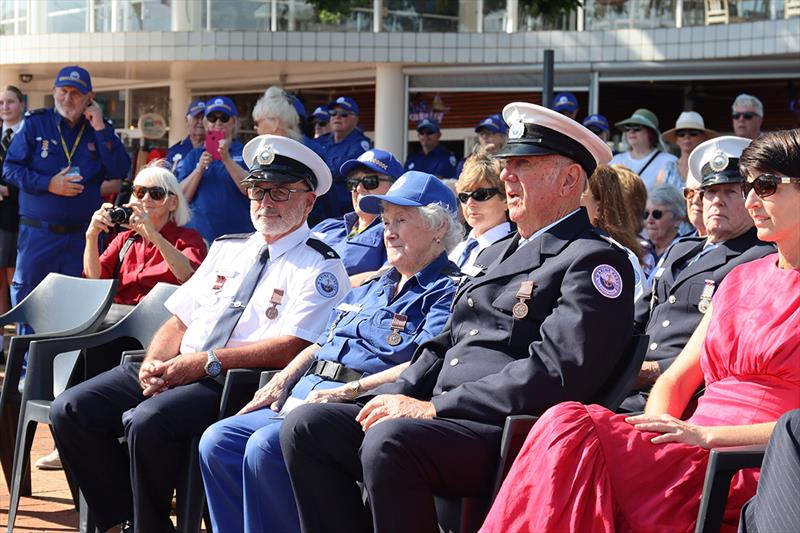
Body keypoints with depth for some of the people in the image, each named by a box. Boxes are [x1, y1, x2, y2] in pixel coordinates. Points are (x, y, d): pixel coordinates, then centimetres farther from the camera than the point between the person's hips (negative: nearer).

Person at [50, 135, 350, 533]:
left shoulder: (320, 268, -2)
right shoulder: (227, 249, 21)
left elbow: (291, 348, -14)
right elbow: (179, 321, 19)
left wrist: (208, 362, -18)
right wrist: (154, 365, -3)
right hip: (174, 370, 7)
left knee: (148, 421, -33)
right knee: (71, 410, -9)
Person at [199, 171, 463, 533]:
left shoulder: (446, 293, -1)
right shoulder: (368, 290, 28)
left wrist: (348, 391, -21)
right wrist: (282, 381, 10)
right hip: (300, 397, 9)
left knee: (265, 446, -30)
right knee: (217, 441, -9)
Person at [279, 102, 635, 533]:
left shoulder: (594, 261, -5)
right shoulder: (498, 253, 26)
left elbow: (556, 376, -17)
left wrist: (433, 409, -17)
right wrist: (396, 398, 5)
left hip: (506, 433, -9)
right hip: (441, 420, 9)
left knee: (390, 441, -34)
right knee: (306, 427, -5)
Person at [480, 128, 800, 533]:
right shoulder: (740, 279, 24)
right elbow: (677, 379, 21)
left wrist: (707, 434, -15)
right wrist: (654, 435, -1)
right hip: (691, 462, 6)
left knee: (570, 427, -26)